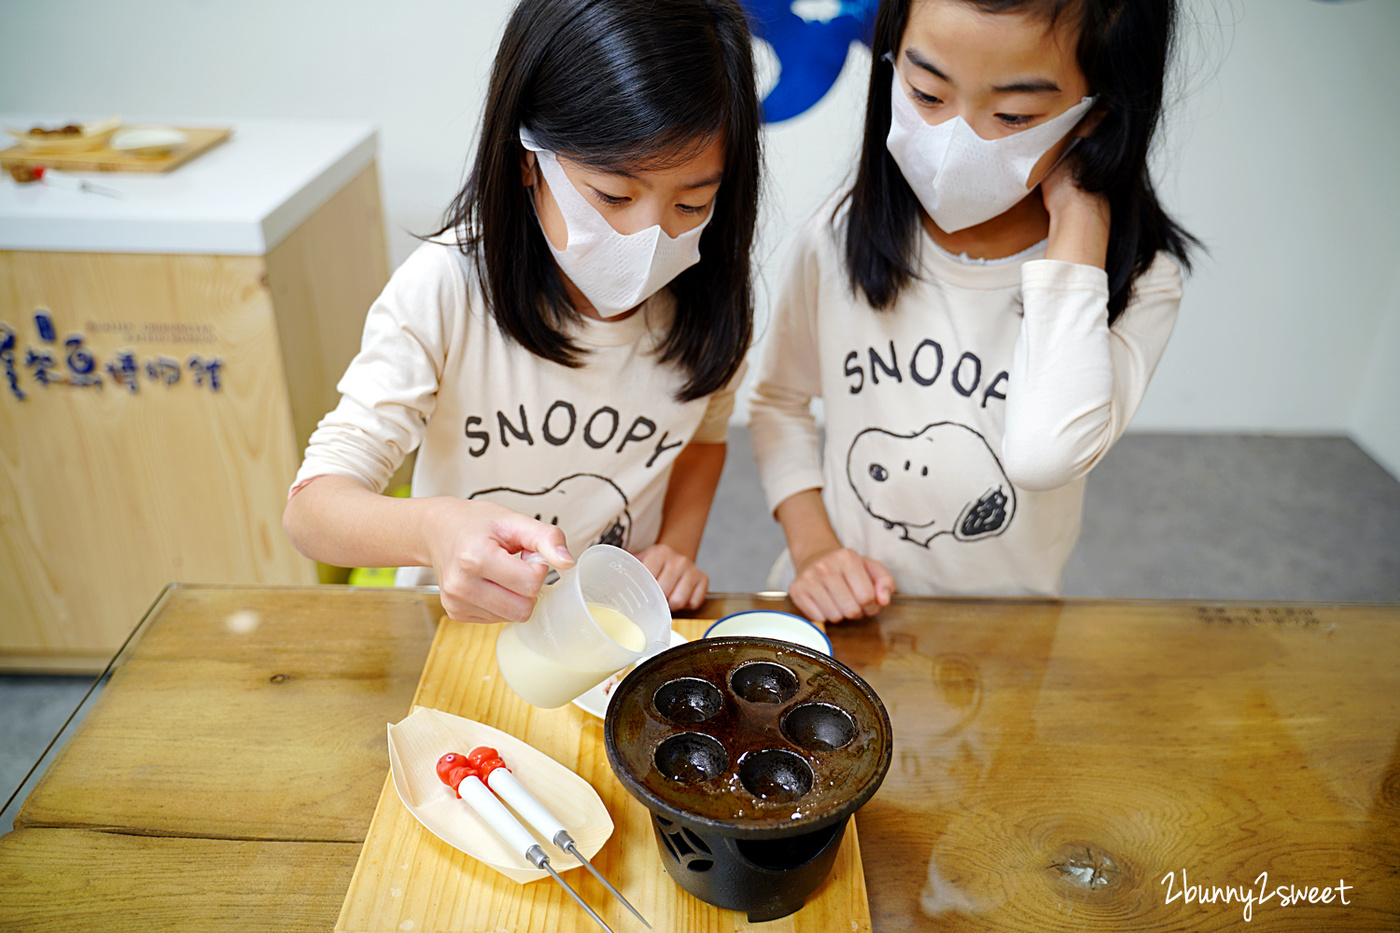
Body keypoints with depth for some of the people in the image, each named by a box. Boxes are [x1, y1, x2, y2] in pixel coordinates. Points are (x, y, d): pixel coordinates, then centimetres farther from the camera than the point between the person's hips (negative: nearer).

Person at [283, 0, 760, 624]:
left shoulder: (705, 305, -10)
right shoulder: (445, 289, -21)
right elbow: (310, 507, -23)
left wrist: (676, 546, -6)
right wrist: (433, 529, -45)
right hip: (459, 621, 0)